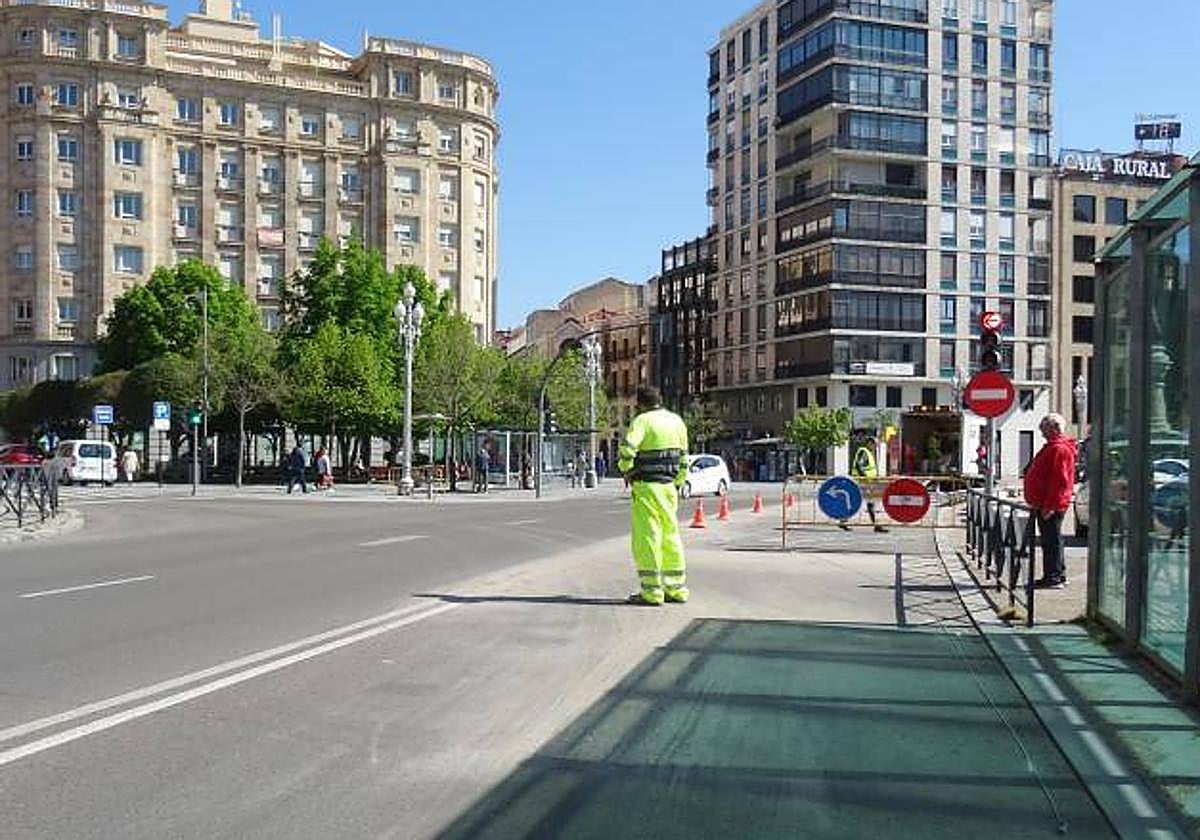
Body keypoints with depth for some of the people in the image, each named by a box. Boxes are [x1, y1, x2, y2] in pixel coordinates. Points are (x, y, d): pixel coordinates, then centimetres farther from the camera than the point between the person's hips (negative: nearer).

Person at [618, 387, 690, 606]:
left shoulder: (643, 420, -9)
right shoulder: (677, 421, 12)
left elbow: (627, 448, -24)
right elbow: (683, 458, 15)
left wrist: (626, 470, -7)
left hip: (646, 486, -7)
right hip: (669, 485, 7)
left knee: (646, 537, -3)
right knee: (670, 536, 14)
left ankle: (651, 592, -3)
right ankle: (677, 588, 18)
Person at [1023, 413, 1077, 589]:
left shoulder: (1059, 449, -15)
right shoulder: (1052, 447, 19)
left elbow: (1060, 481, -22)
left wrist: (1049, 505, -24)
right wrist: (1039, 503, 24)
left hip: (1051, 506, -11)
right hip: (1046, 504, 11)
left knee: (1052, 541, -7)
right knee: (1050, 541, 15)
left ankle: (1054, 578, -4)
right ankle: (1058, 576, 22)